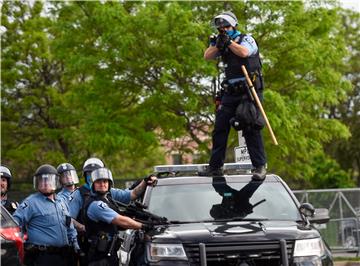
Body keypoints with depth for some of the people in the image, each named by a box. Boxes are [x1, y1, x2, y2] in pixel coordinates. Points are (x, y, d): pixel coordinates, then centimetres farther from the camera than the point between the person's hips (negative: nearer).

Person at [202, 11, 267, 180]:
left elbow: (244, 52, -21)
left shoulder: (246, 39, 0)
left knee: (251, 129, -11)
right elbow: (207, 56, 4)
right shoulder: (222, 43, 16)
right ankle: (215, 167, 9)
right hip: (230, 93, 6)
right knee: (220, 128, 4)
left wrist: (228, 41, -13)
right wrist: (218, 44, -11)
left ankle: (260, 167, -9)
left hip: (249, 91, -6)